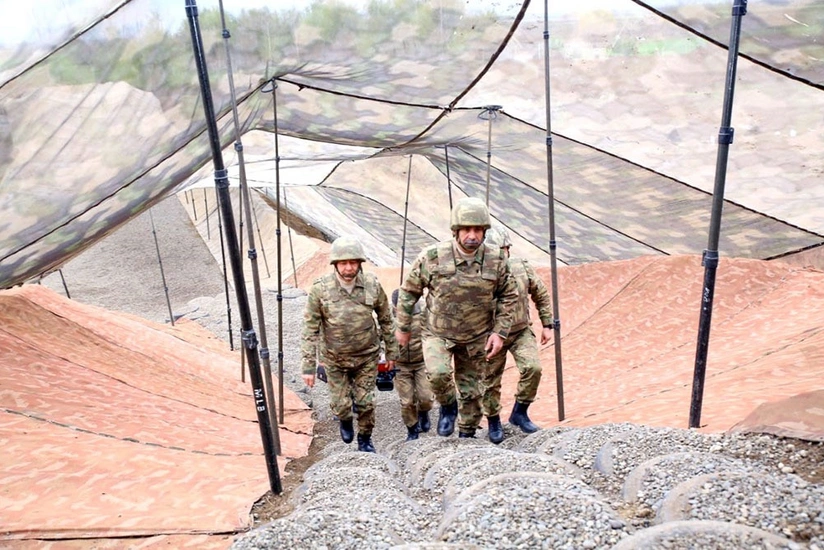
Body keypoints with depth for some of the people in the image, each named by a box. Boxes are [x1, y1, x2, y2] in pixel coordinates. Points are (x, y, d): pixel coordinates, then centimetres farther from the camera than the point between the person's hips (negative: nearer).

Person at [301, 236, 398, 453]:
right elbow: (310, 329, -13)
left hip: (367, 355, 1)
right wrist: (308, 366, -14)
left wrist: (391, 352, 5)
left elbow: (386, 320, 0)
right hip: (335, 358, -1)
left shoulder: (373, 285, -15)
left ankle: (365, 439, 36)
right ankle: (345, 421, 45)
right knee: (340, 404, 7)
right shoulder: (320, 289, -19)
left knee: (365, 402, 7)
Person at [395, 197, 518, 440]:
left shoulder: (496, 260, -12)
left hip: (476, 338, 2)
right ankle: (447, 405, 7)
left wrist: (499, 332, -5)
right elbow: (409, 290, -4)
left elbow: (508, 296, 3)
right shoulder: (433, 256, -18)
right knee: (438, 374, -27)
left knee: (470, 390, 12)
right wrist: (403, 327, 2)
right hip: (438, 333, -2)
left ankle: (467, 434, 36)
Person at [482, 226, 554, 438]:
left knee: (533, 367, -19)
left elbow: (542, 295, 8)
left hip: (521, 332, 2)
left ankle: (519, 412, 2)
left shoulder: (523, 269, -5)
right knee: (491, 381, 6)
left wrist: (547, 325, 6)